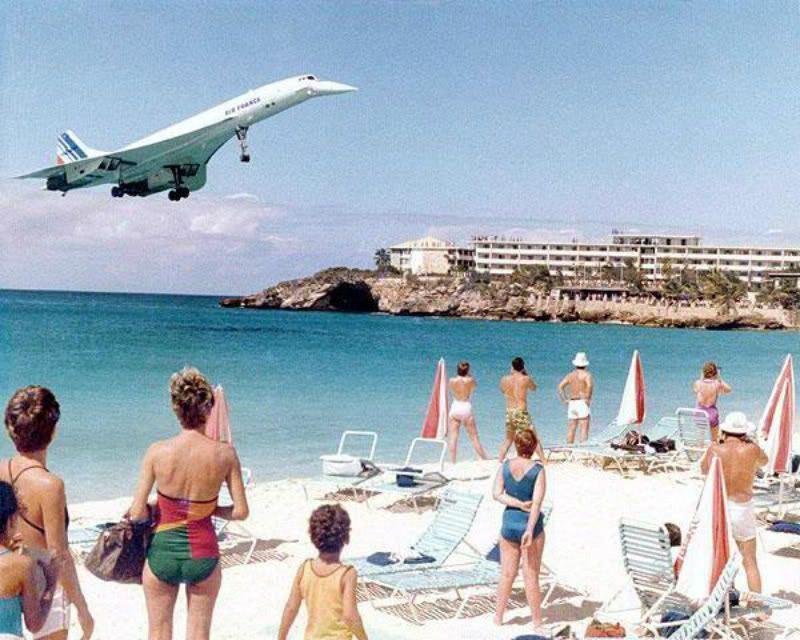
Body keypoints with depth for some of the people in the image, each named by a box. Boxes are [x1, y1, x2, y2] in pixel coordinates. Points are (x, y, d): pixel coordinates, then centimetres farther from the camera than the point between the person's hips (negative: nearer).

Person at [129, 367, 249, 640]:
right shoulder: (224, 454, -12)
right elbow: (241, 511, -8)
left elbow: (137, 513, -11)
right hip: (203, 555, 0)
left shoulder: (157, 451, -13)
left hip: (162, 553, 0)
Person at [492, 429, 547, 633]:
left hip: (509, 523, 3)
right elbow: (537, 502, -19)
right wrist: (530, 530, -22)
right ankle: (537, 624, 14)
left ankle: (498, 618, 24)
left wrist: (519, 504, -13)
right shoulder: (538, 470, -12)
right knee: (531, 577, 5)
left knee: (507, 574, 15)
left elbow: (497, 494, -8)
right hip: (531, 525, -3)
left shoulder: (505, 466, -2)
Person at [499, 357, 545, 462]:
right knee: (535, 439, 5)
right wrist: (526, 374, 20)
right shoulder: (526, 379, -6)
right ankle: (544, 461, 3)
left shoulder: (504, 379, 2)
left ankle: (500, 462, 18)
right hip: (521, 412, -4)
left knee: (508, 440, 20)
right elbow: (534, 388, 15)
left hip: (509, 412, 4)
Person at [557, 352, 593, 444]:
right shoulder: (586, 374, -2)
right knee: (583, 429, -5)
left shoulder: (570, 375, 12)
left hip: (572, 403, 5)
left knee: (571, 429, 8)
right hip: (582, 402, -4)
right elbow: (589, 385, -21)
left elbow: (560, 386, 3)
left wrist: (564, 399, 5)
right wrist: (588, 398, -12)